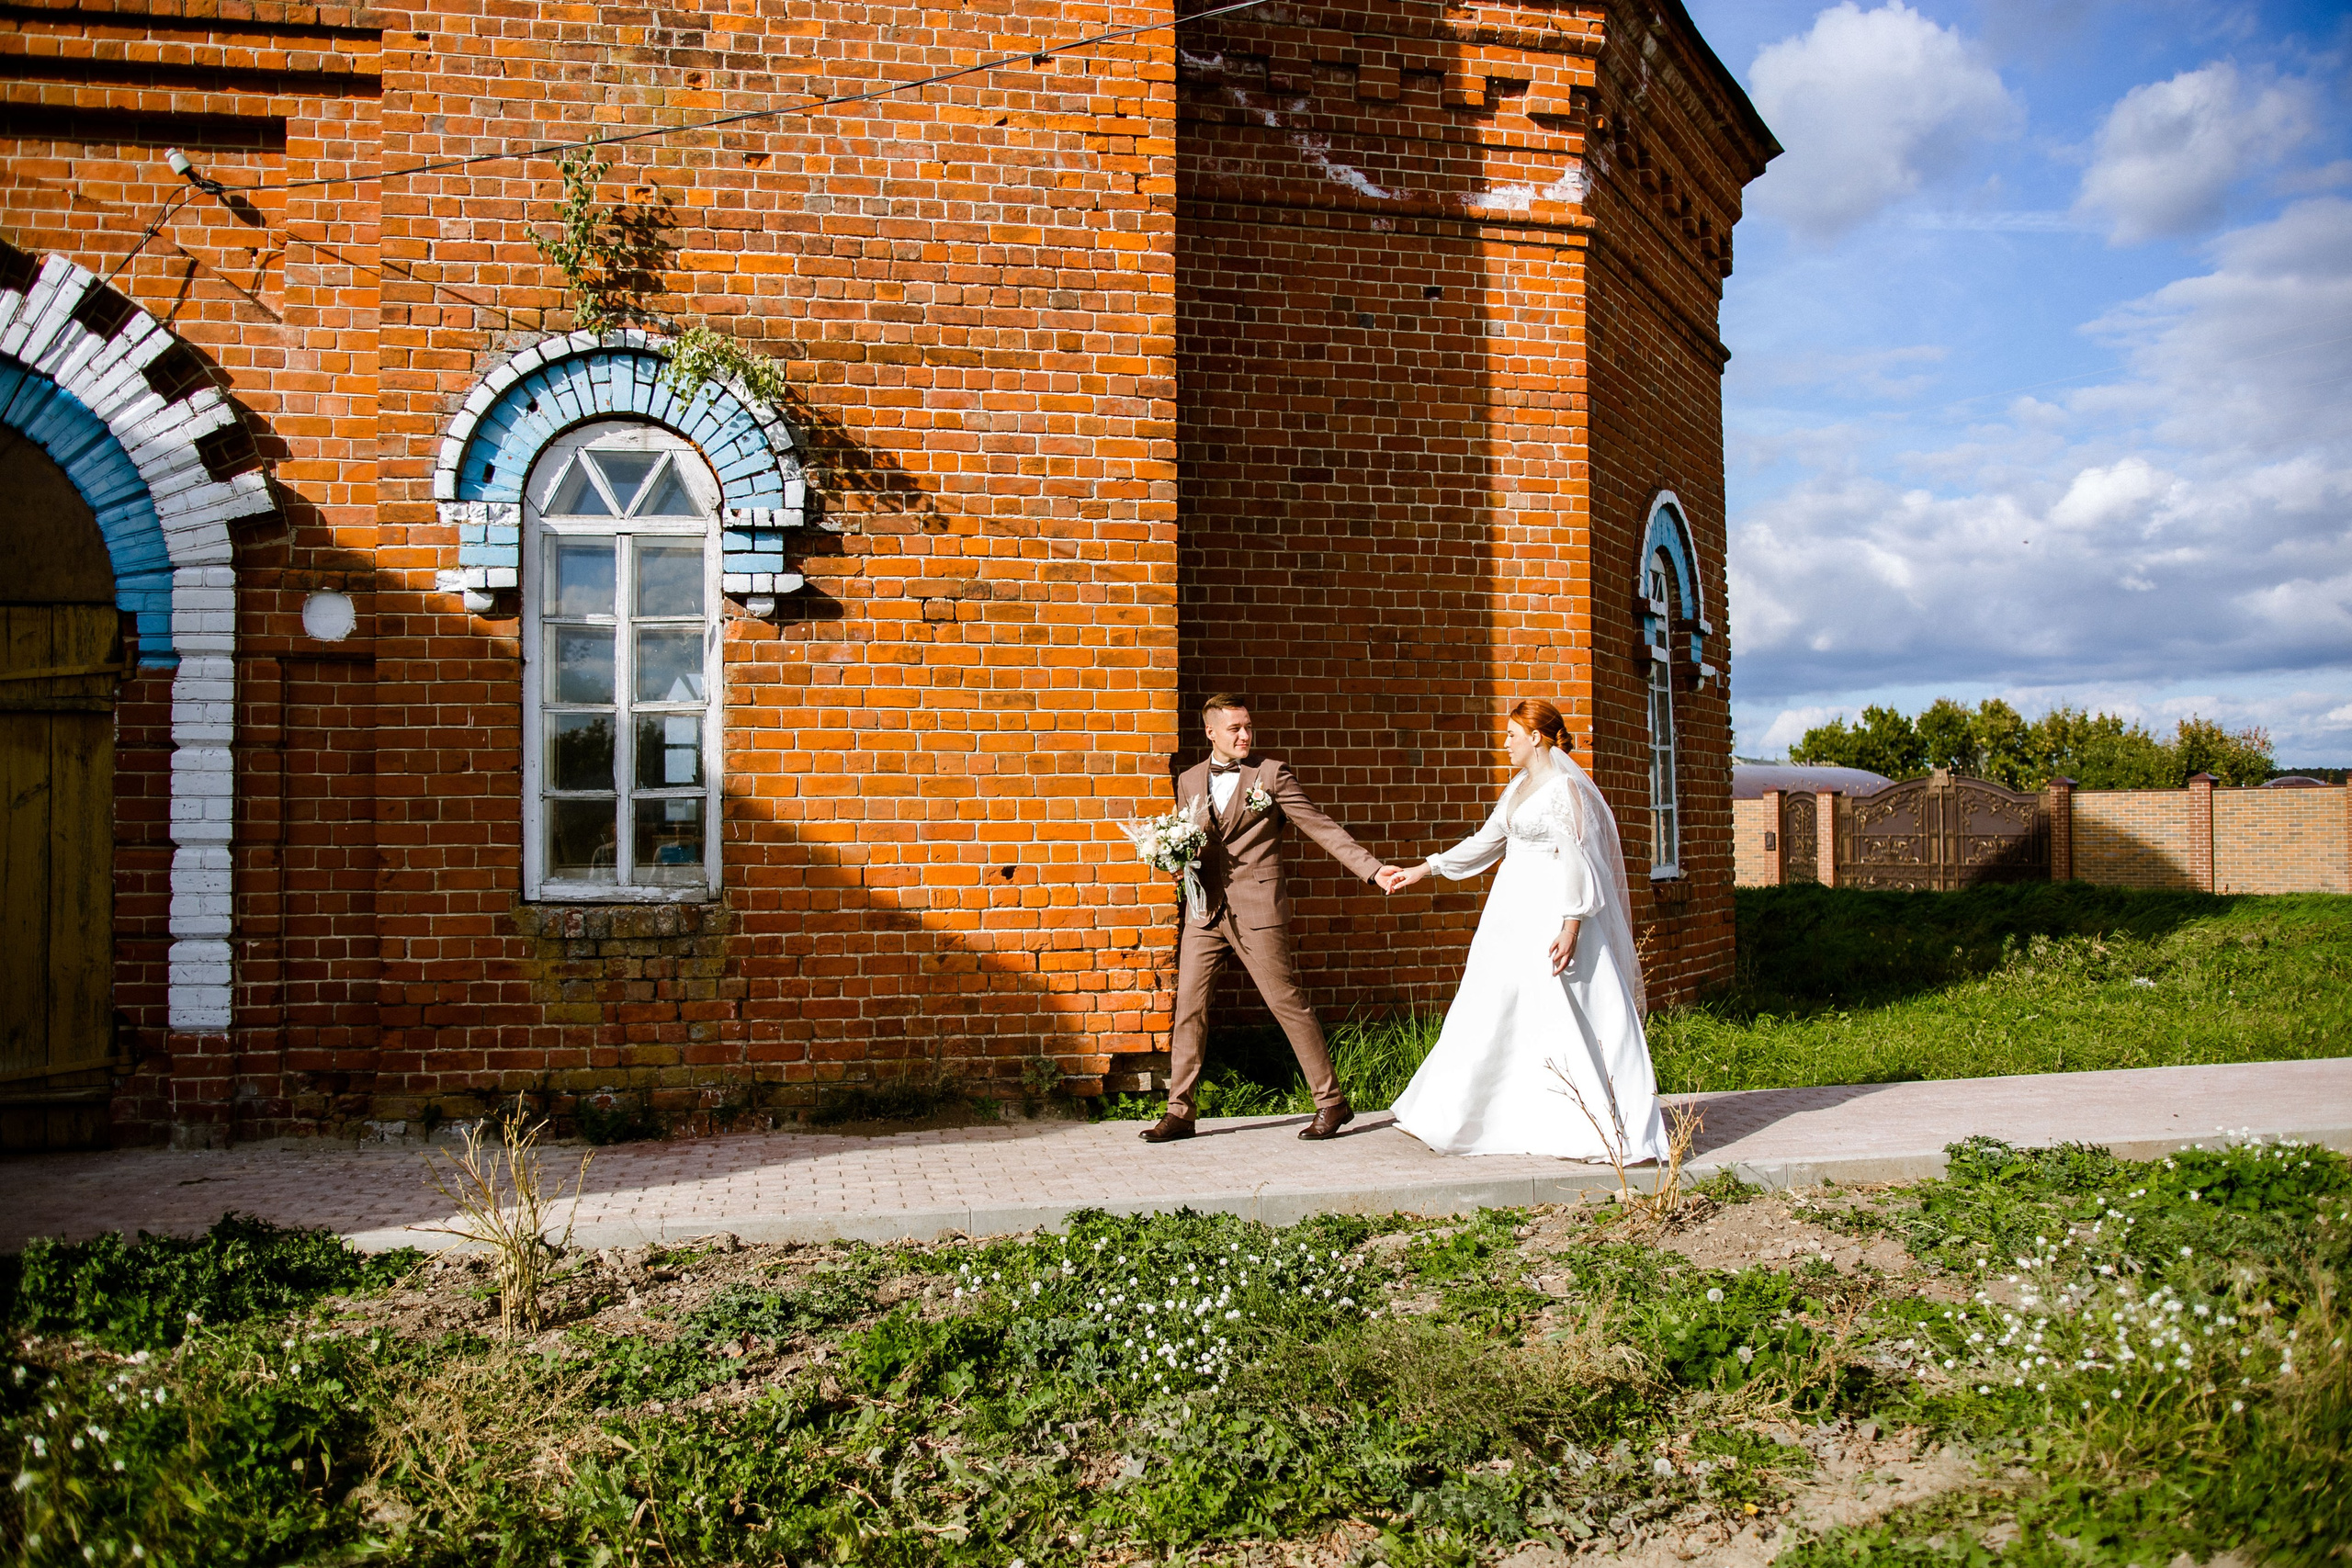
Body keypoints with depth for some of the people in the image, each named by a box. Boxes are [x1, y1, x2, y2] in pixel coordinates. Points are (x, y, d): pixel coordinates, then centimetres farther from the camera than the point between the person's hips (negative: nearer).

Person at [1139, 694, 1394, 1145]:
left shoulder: (1271, 773, 1)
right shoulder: (1189, 781, 13)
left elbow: (1321, 827, -1)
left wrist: (1373, 868, -8)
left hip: (1257, 910, -4)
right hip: (1205, 913, 4)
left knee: (1288, 1003, -2)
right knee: (1189, 1007, 2)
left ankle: (1331, 1103, 9)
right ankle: (1179, 1111, 11)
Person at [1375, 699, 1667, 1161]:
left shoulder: (1565, 786, -11)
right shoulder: (1519, 786, 15)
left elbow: (1578, 859, -17)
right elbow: (1486, 841, 20)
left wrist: (1571, 926, -23)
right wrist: (1421, 871, 18)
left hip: (1553, 912, -9)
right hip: (1514, 913, 9)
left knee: (1568, 1015, -7)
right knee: (1496, 1014, 11)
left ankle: (1604, 1126, 2)